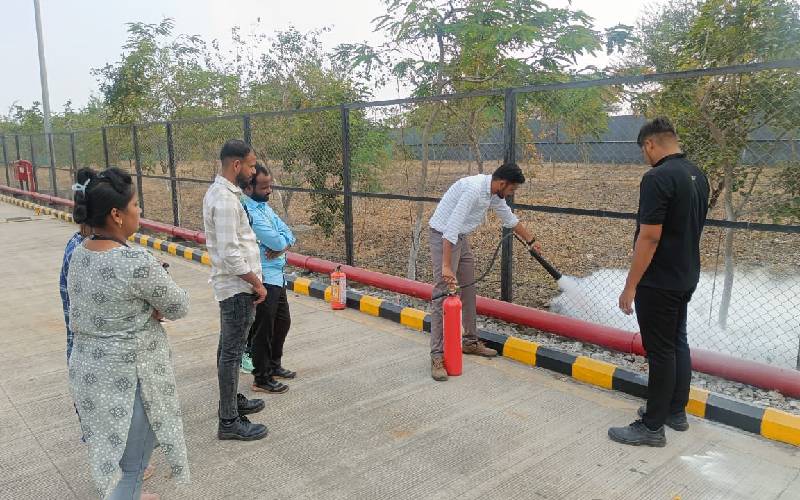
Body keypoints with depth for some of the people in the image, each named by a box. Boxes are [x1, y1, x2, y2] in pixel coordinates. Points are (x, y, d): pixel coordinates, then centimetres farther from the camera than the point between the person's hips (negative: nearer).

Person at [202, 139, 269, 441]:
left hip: (231, 285, 10)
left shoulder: (218, 192, 10)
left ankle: (232, 400, 36)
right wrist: (257, 284, -15)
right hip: (238, 286, -10)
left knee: (229, 348, 20)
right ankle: (229, 422, 8)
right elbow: (230, 254, -26)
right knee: (232, 352, -2)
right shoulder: (225, 201, -22)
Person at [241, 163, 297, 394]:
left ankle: (274, 365, 38)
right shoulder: (248, 211, -21)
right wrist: (281, 241, -3)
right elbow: (277, 241, -25)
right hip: (263, 279, -10)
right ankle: (261, 379, 17)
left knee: (282, 322, 21)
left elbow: (288, 236, 4)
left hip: (277, 276, 10)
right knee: (263, 330, 3)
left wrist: (280, 245, -16)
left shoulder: (263, 205, 9)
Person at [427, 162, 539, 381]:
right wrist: (446, 266, -37)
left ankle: (470, 341, 26)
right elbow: (451, 227, -33)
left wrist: (531, 240, 29)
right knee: (443, 294, -13)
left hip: (462, 238, 10)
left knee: (468, 290, 14)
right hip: (444, 237, -10)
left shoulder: (494, 192, 2)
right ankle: (437, 356, -11)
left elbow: (509, 218, 20)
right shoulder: (474, 189, -28)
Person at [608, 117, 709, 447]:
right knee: (678, 343, 18)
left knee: (661, 351, -1)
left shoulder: (657, 178, -22)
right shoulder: (698, 176, 8)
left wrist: (630, 286, -19)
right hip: (686, 277, 9)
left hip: (659, 282, -9)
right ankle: (676, 411, 32)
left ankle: (652, 427, 10)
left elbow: (649, 237, -24)